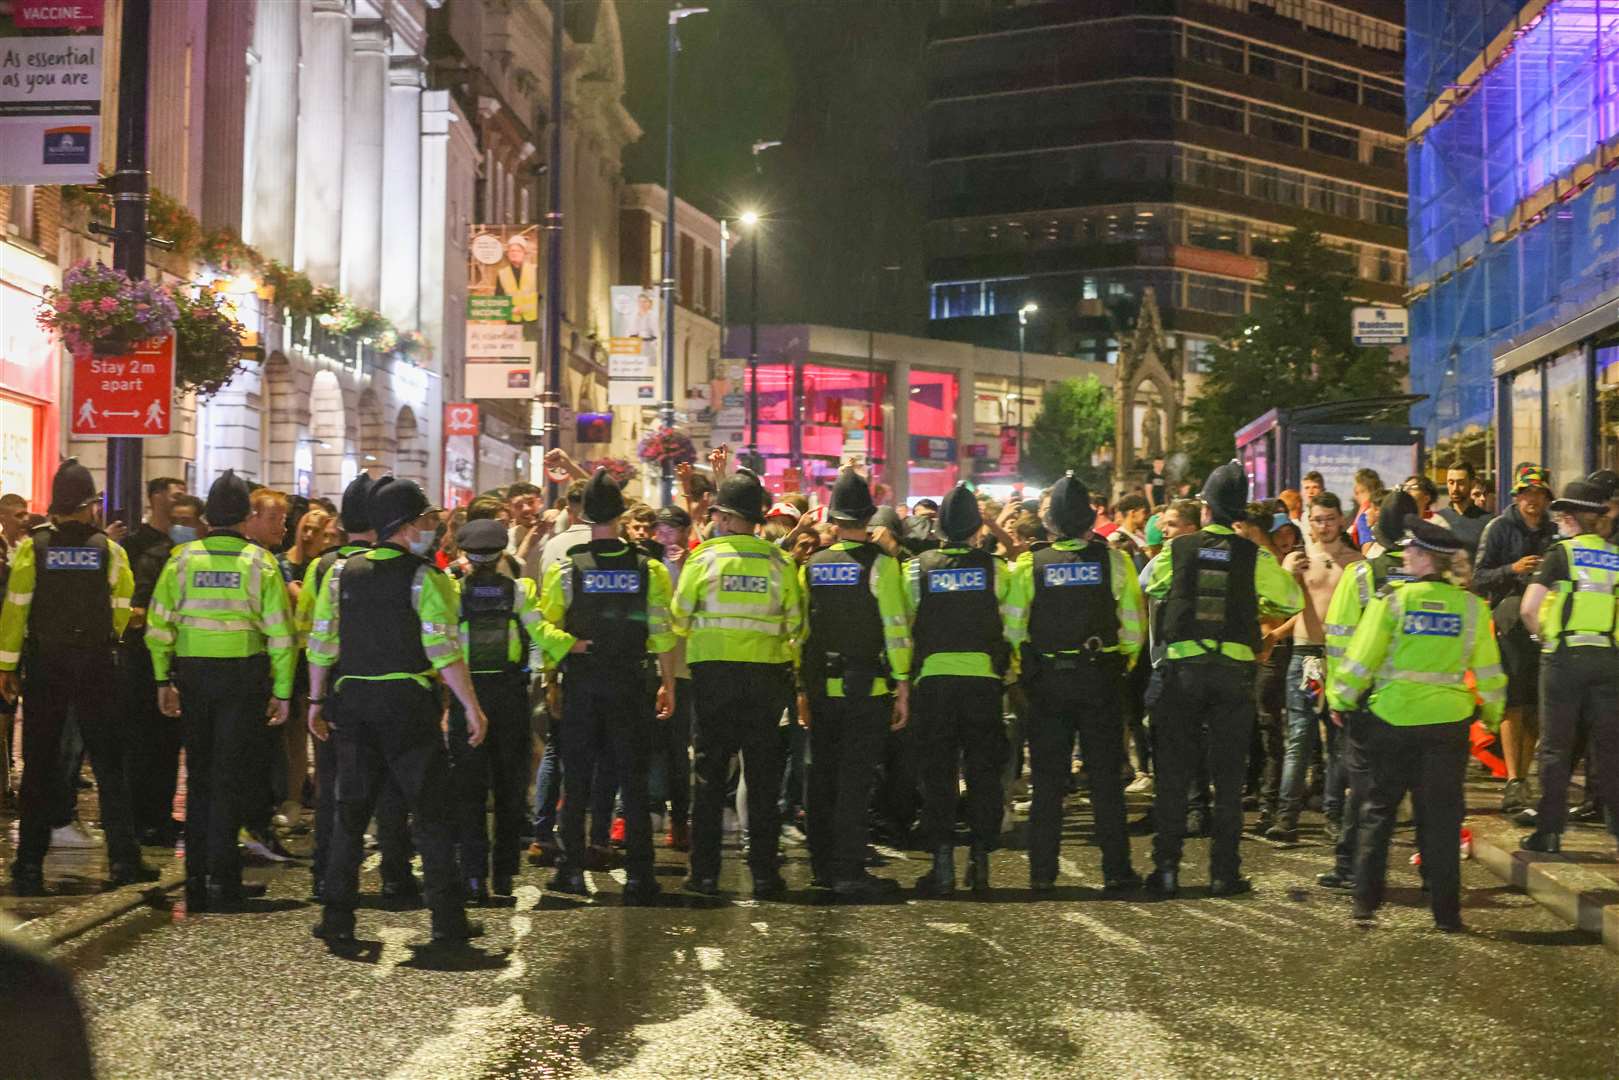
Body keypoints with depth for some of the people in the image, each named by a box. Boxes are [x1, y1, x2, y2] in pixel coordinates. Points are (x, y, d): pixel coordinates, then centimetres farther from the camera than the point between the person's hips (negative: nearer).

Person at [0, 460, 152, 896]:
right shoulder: (109, 550, -4)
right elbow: (123, 610, -1)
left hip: (45, 664, 0)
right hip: (96, 664, 0)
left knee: (39, 766, 7)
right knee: (108, 763, 8)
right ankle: (123, 859, 7)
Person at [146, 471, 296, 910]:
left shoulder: (182, 558, 2)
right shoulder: (259, 561, -3)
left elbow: (159, 624, 2)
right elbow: (280, 631, -5)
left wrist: (163, 680, 9)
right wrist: (283, 691, 0)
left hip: (192, 672, 3)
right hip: (243, 673, -2)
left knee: (199, 775, 13)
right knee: (231, 776, 2)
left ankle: (197, 881, 17)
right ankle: (222, 881, -1)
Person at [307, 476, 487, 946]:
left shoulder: (342, 573, 6)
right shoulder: (425, 578, -8)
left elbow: (322, 643, 7)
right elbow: (445, 652, -13)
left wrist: (316, 701, 16)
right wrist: (473, 709, -9)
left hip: (353, 701, 4)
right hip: (408, 701, -4)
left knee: (350, 811, 10)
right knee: (432, 810, 4)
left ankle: (337, 920, 9)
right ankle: (447, 919, 6)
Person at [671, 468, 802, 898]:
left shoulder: (703, 558, -4)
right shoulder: (779, 561, -1)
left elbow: (679, 618, 2)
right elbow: (796, 625, 0)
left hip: (713, 672, -1)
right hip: (767, 674, 1)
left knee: (708, 774, 8)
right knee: (763, 775, 8)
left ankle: (705, 873, 9)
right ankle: (764, 873, 8)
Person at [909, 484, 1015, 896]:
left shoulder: (917, 568, -1)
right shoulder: (994, 568, 0)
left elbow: (904, 626, 3)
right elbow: (1010, 625, 3)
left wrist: (903, 678, 13)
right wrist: (1007, 670, 16)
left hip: (933, 678, 0)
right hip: (983, 677, 0)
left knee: (937, 773, 4)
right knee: (983, 770, 10)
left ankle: (942, 863, 1)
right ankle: (980, 860, 11)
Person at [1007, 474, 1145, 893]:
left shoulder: (1029, 565, -4)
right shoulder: (1114, 561, -3)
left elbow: (1012, 628, -5)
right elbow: (1134, 622, -2)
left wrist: (1025, 669, 9)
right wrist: (1125, 664, 12)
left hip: (1046, 682, 0)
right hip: (1102, 679, 0)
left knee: (1047, 780, 7)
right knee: (1106, 778, 7)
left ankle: (1042, 871, 8)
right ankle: (1116, 869, 9)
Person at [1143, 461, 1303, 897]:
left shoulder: (1177, 548, 0)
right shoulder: (1254, 556, -1)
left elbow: (1147, 587, 14)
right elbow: (1293, 601, 8)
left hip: (1182, 668, 0)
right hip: (1235, 670, 0)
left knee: (1172, 773, 7)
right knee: (1228, 776, 8)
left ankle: (1166, 869, 6)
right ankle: (1224, 872, 9)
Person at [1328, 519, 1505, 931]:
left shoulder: (1392, 600, -8)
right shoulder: (1471, 607, 0)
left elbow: (1360, 660, -6)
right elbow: (1488, 672, 4)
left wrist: (1340, 701, 8)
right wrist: (1492, 714, 19)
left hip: (1392, 717, -1)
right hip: (1449, 721, 2)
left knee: (1379, 810, 12)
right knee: (1441, 816, 9)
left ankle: (1366, 900, 14)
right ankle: (1445, 909, 9)